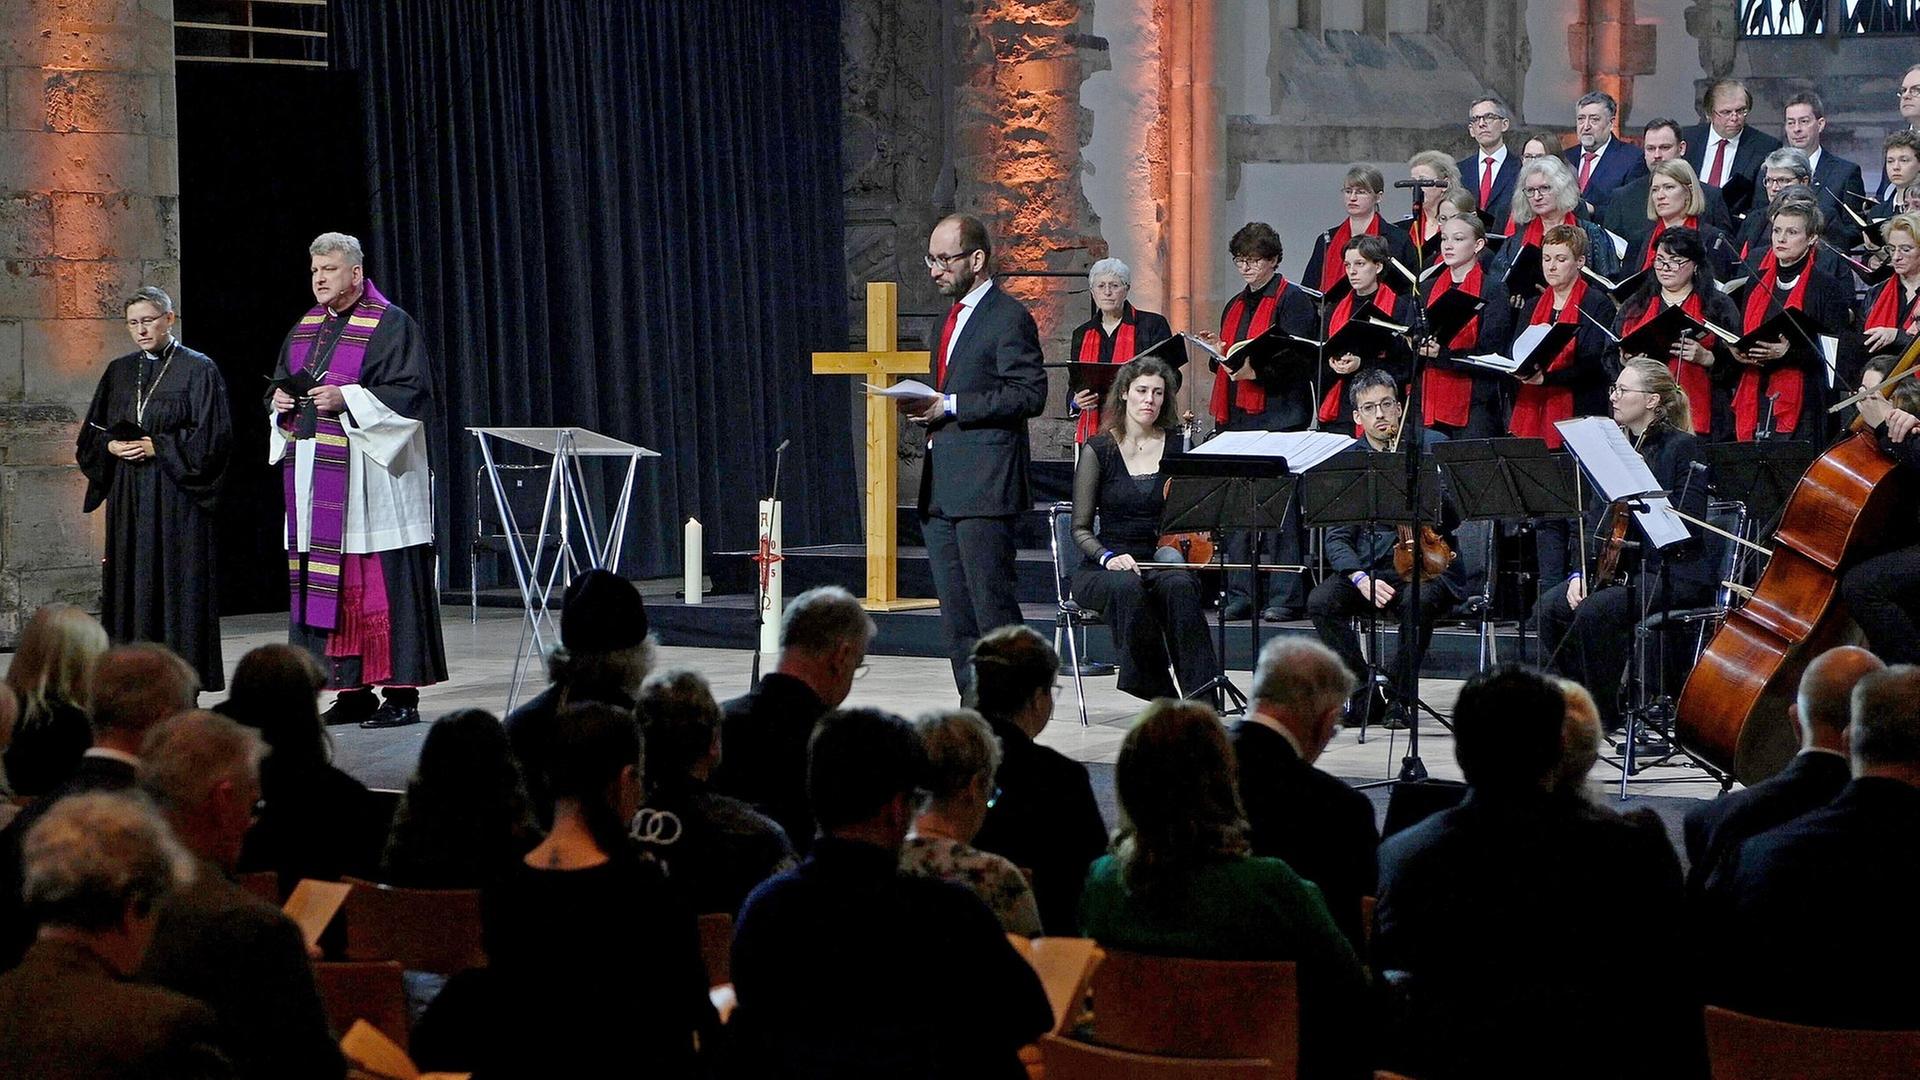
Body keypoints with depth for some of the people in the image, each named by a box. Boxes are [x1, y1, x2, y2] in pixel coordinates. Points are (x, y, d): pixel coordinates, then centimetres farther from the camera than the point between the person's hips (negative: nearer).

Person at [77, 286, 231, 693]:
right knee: (131, 583, 2)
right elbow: (92, 432, 17)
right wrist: (112, 447, -4)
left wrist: (158, 447, -13)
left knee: (177, 582, -6)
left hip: (176, 497, -5)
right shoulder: (119, 372, 14)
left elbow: (213, 436, -7)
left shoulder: (198, 369, -1)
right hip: (128, 499, 5)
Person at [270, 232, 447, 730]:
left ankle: (401, 693, -5)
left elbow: (413, 393, -11)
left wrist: (347, 400, -19)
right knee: (329, 581, 6)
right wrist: (282, 400, 2)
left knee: (384, 580, -7)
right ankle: (353, 691, 11)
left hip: (371, 475, -7)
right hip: (314, 474, 7)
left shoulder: (390, 325, -4)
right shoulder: (305, 328, 17)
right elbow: (281, 384, 25)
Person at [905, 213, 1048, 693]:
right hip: (941, 489, 9)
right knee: (956, 619, 9)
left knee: (993, 607, -9)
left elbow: (1030, 395, -16)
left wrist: (949, 405, -18)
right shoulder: (952, 317, 21)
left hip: (984, 488, -9)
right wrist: (925, 406, 7)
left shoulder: (1009, 317, -8)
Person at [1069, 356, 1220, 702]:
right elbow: (1081, 529, 1)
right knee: (1127, 588, -38)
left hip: (1162, 562, 1)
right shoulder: (1099, 450, 3)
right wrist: (1108, 556, -19)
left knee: (1180, 586, -36)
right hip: (1103, 569, -1)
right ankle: (1160, 696, -28)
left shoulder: (1176, 449, 9)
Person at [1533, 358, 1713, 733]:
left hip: (1672, 572, -7)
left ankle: (1607, 713, -13)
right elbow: (1594, 517, 10)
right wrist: (1579, 572, -3)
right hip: (1617, 569, 7)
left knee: (1594, 611, -30)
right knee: (1548, 607, -17)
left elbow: (1688, 525, -15)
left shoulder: (1683, 448, -8)